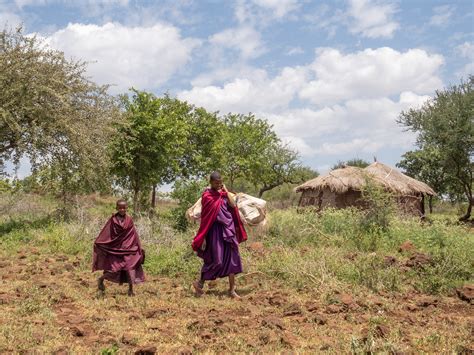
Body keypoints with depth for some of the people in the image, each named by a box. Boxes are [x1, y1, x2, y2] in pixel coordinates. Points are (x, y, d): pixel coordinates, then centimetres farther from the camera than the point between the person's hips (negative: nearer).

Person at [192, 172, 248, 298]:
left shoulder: (224, 194, 11)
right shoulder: (207, 195, -6)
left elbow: (233, 205, -3)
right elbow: (205, 217, -9)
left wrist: (226, 191, 0)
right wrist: (203, 237, -11)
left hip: (228, 229, 6)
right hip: (215, 230, -6)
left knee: (232, 259, 3)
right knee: (217, 260, -6)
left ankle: (232, 290, 10)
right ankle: (200, 282, 14)